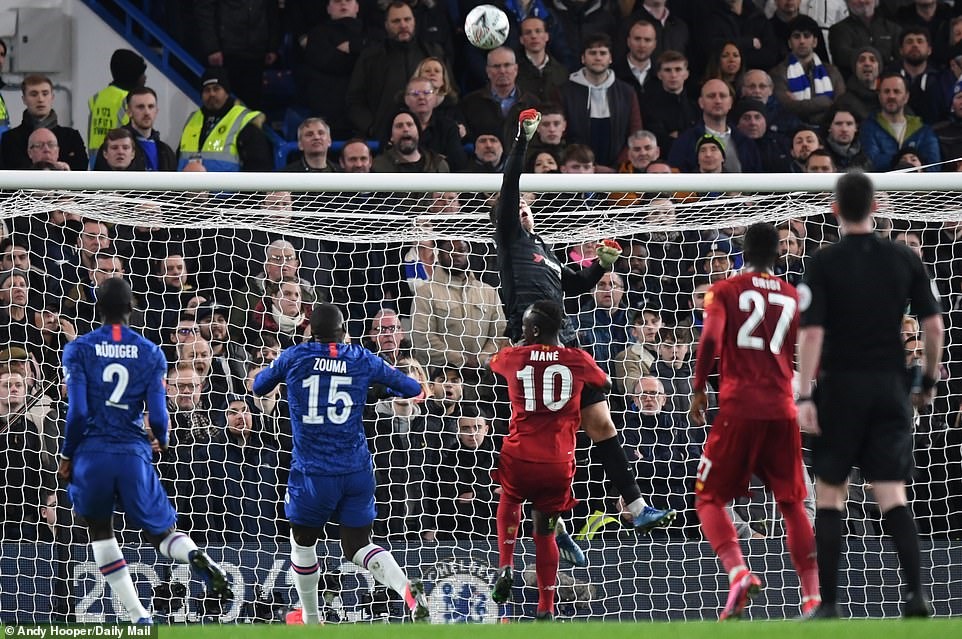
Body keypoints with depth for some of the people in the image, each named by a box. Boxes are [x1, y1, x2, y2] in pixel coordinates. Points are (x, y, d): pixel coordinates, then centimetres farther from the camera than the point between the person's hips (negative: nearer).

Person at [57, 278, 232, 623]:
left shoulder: (78, 350, -1)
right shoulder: (151, 354, 3)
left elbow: (77, 411, -8)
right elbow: (157, 416, 0)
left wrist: (66, 456, 5)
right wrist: (163, 440, 22)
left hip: (92, 454, -1)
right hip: (134, 454, 1)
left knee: (100, 530, 19)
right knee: (160, 532, 11)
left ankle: (139, 616, 8)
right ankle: (199, 558, -26)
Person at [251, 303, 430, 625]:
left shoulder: (293, 357, -1)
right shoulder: (362, 359, 2)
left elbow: (258, 387, 17)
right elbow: (412, 388, 11)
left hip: (312, 473, -2)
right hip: (357, 471, 2)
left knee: (303, 543, 20)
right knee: (358, 545, 9)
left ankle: (310, 621, 29)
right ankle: (406, 588, -18)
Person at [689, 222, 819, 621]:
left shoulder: (725, 291, 4)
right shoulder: (794, 298, 12)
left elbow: (710, 339, -11)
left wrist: (698, 390, -1)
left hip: (739, 408, -3)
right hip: (782, 409, 3)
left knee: (709, 499, 5)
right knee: (792, 504, 12)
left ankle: (738, 571, -19)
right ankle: (812, 597, 5)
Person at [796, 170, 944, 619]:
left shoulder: (823, 263, -6)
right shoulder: (904, 259, 3)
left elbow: (812, 333, -13)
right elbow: (933, 325, 2)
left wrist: (804, 397, -13)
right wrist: (928, 380, 15)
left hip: (841, 386, -2)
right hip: (890, 387, 2)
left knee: (830, 493, 7)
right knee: (892, 494, 3)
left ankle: (828, 601, 4)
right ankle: (915, 590, -16)